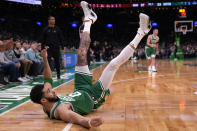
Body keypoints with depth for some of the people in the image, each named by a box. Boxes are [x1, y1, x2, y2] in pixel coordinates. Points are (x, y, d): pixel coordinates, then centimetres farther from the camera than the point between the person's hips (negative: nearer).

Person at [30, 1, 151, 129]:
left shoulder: (48, 102, -16)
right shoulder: (60, 110, -39)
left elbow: (48, 80, 1)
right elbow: (79, 120, -57)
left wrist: (45, 60, -8)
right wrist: (89, 122, -79)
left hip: (81, 90, 7)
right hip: (93, 97, -7)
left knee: (81, 56, 2)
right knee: (114, 64, -16)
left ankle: (89, 19, 23)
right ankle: (141, 33, -1)